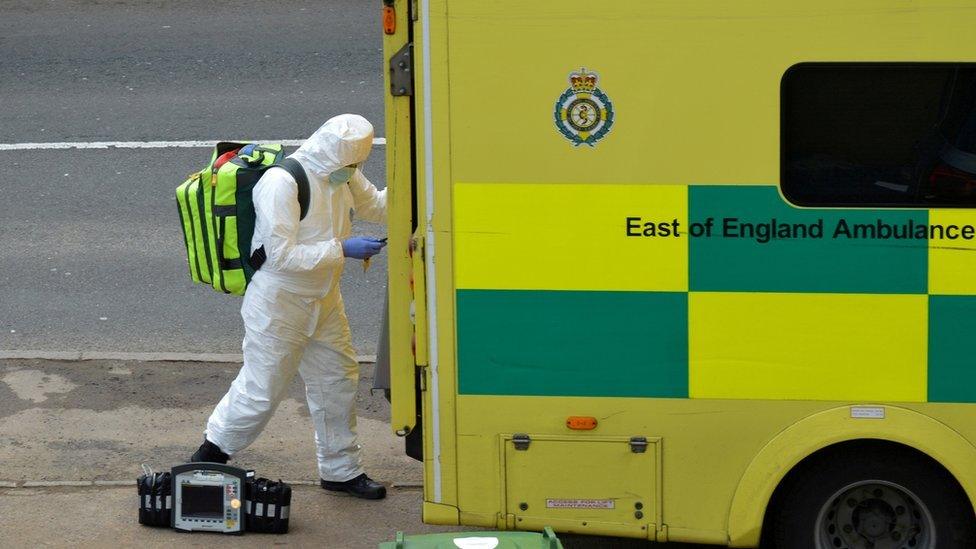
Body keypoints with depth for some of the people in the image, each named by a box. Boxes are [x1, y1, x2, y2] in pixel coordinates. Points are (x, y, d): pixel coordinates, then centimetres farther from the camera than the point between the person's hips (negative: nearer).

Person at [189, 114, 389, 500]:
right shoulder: (281, 184, -27)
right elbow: (282, 255, -29)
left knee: (338, 381, 14)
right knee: (261, 391, 0)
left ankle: (341, 470, 28)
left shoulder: (342, 176, 0)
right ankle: (211, 454, 21)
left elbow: (375, 206, 18)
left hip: (323, 301, 8)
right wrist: (342, 249, -26)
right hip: (277, 305, -8)